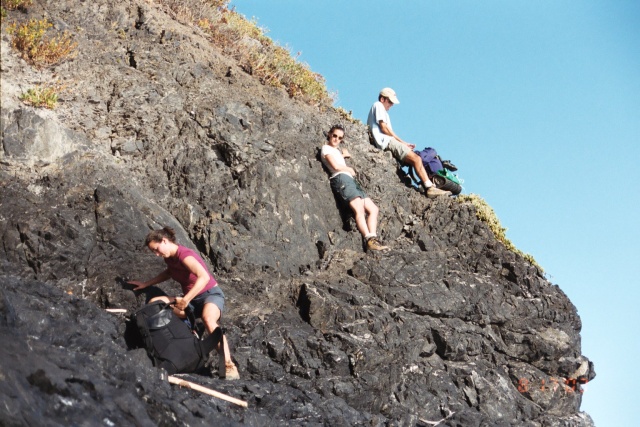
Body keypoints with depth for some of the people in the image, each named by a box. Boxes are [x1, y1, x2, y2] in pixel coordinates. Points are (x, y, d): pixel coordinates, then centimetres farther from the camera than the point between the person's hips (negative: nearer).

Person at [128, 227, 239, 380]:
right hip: (190, 299, 9)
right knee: (155, 303, -9)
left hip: (211, 294, -8)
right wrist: (146, 284, 24)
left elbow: (204, 277, -37)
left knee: (208, 318, -42)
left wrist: (186, 300, -41)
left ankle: (229, 366, -46)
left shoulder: (184, 255, -22)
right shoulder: (169, 257, 5)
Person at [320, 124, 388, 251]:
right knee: (359, 209, -26)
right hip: (341, 179, -10)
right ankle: (370, 241, -39)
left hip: (350, 181, 10)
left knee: (373, 209, -1)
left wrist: (343, 155, 19)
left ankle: (373, 238, -16)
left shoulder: (336, 150, 33)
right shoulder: (326, 148, 6)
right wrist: (350, 169, 7)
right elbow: (336, 166, -5)